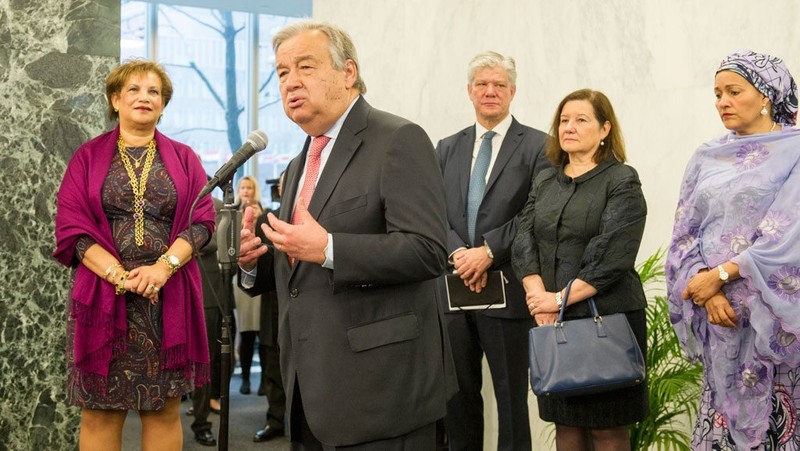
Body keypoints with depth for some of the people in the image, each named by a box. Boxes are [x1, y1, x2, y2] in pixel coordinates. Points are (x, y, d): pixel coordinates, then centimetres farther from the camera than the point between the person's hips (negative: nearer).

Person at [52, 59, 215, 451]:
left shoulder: (183, 158, 12)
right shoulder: (88, 157, 8)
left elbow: (202, 219, 2)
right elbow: (71, 226, -1)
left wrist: (163, 267, -15)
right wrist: (120, 276, -14)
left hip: (169, 296, 1)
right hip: (103, 295, -1)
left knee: (164, 408, 3)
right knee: (100, 410, -1)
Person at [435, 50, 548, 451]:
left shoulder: (536, 146, 0)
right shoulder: (447, 148, 14)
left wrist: (488, 251, -16)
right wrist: (459, 253, -12)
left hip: (507, 288, -4)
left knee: (512, 398, 4)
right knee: (458, 394, 12)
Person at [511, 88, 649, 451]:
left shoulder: (622, 181, -4)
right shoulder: (544, 182, 13)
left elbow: (611, 257, -14)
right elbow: (523, 243, 4)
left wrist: (561, 298, -15)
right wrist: (538, 297, -11)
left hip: (606, 317, -5)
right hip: (553, 322, 5)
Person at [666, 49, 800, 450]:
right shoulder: (707, 158, 10)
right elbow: (685, 233, 7)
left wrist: (721, 274, -13)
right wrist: (706, 290, -9)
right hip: (716, 311, 4)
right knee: (723, 407, 7)